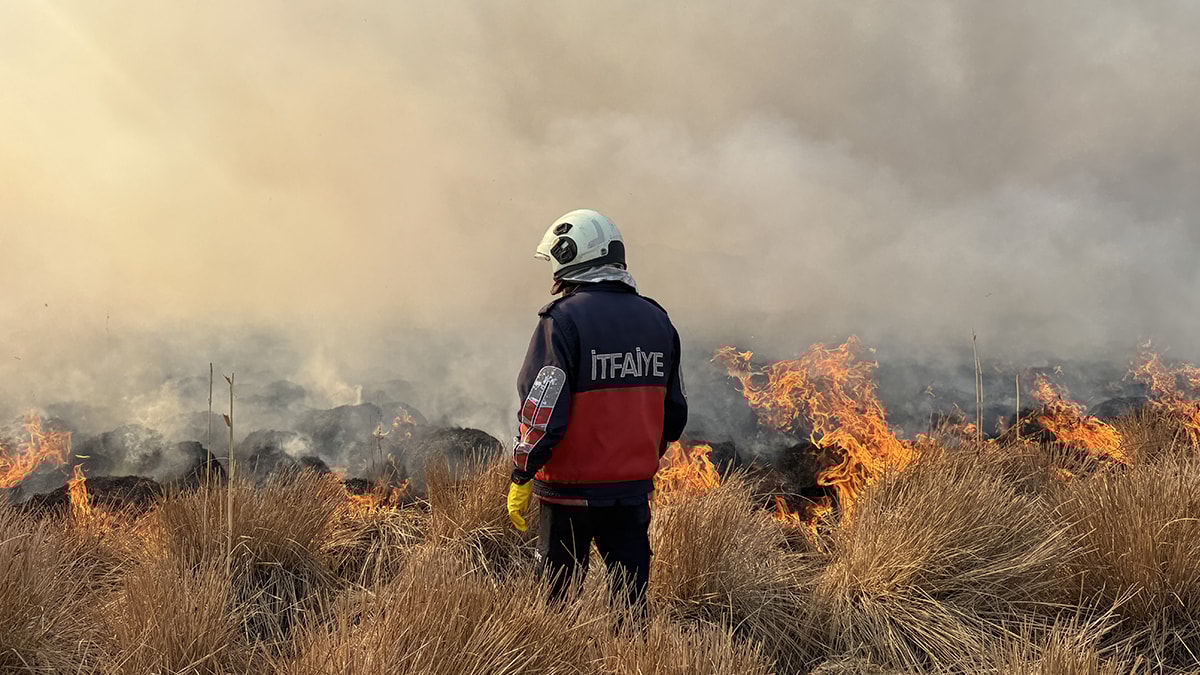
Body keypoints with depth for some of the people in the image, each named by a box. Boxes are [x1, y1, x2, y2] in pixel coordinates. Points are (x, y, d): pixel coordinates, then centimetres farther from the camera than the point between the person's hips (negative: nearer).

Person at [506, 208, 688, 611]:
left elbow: (543, 409, -16)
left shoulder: (564, 319, -13)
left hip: (572, 489, -5)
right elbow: (674, 411, 13)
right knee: (631, 599, 10)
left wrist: (520, 476, -8)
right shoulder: (656, 320, 7)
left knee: (556, 597, 9)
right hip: (634, 487, 5)